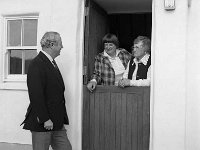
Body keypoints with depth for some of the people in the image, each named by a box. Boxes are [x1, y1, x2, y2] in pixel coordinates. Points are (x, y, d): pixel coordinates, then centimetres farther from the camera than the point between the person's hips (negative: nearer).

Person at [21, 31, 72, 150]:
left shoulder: (52, 63, 13)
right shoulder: (37, 65, -17)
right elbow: (36, 95, -22)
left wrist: (61, 117, 14)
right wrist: (45, 119, -20)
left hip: (57, 122, 9)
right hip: (42, 122, -9)